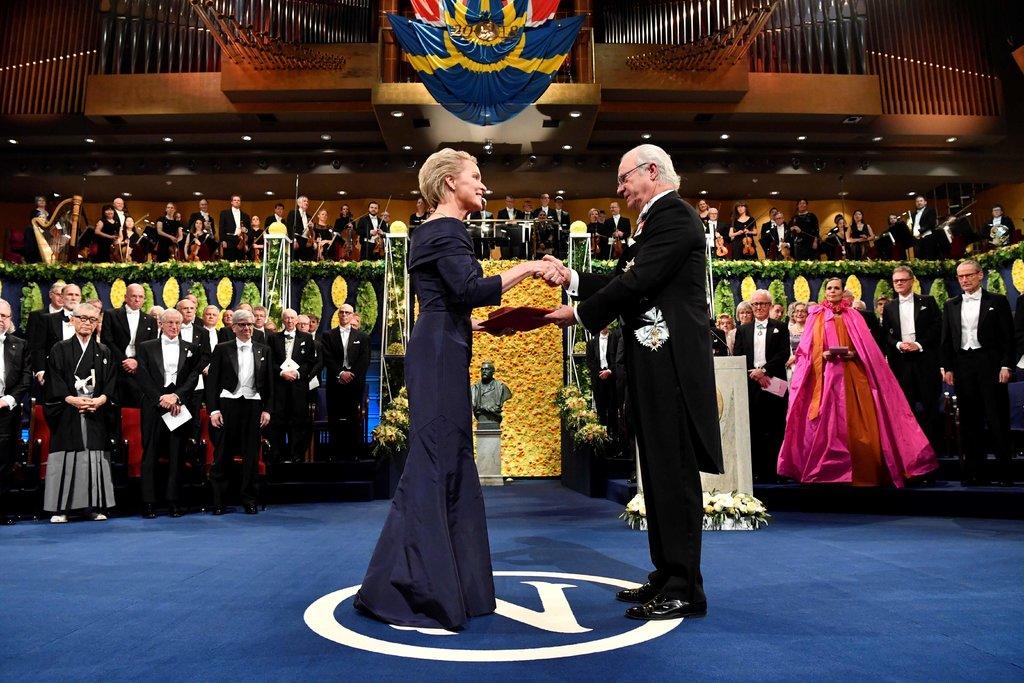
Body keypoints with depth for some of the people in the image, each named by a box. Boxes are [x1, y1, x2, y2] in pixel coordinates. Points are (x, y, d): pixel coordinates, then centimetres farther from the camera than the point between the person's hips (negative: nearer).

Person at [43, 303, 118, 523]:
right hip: (67, 413, -2)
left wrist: (100, 400, -11)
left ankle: (95, 506, 7)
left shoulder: (103, 352, 12)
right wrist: (72, 400, -14)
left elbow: (111, 384, 7)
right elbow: (54, 383, -1)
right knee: (66, 458, -2)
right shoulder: (60, 350, 7)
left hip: (97, 412, 2)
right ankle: (61, 509, 4)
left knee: (95, 458, 1)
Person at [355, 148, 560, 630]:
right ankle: (400, 589, -1)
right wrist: (527, 267, -18)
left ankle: (451, 583, 21)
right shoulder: (447, 229, -9)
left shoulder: (431, 231, 21)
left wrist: (479, 322, 30)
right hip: (440, 356, -10)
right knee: (433, 466, -8)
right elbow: (470, 288, -25)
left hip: (438, 353, 10)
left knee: (449, 466, 12)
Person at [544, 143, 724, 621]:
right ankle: (666, 577, 23)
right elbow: (623, 280, 19)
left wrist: (578, 315, -8)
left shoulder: (674, 216, -10)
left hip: (671, 363, -10)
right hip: (654, 363, 10)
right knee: (658, 471, 13)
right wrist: (572, 279, 12)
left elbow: (635, 283, -18)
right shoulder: (657, 221, 21)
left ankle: (684, 590, 4)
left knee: (674, 472, -5)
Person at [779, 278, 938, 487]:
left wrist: (852, 353, -12)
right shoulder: (815, 316, 11)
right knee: (827, 422, -4)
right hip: (825, 375, -1)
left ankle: (861, 472, 2)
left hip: (851, 375, 1)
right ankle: (828, 471, 0)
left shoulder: (854, 317, 14)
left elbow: (865, 347, 7)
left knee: (855, 422, -4)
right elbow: (807, 348, 6)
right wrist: (822, 354, -12)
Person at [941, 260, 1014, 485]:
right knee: (970, 420, 5)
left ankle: (1005, 472, 6)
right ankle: (975, 472, 10)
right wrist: (947, 367, 5)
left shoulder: (997, 301, 3)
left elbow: (1008, 337, 0)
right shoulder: (951, 305, 12)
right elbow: (946, 339, 11)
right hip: (962, 365, 3)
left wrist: (1006, 366, -8)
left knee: (997, 418, -2)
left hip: (990, 363, -3)